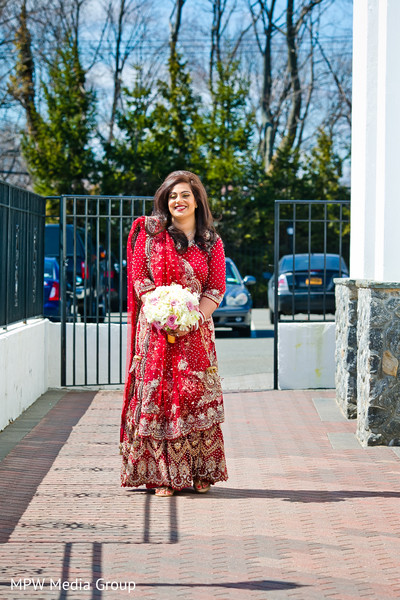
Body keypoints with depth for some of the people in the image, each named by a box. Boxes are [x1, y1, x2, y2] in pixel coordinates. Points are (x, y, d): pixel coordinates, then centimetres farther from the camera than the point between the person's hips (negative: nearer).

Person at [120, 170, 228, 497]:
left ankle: (200, 473, 7)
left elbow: (216, 288, 5)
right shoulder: (150, 233, 5)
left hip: (196, 328, 1)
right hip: (156, 328, -1)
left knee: (198, 396, -2)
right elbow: (139, 278, 1)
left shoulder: (211, 242, 8)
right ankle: (162, 476, -1)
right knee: (158, 394, -5)